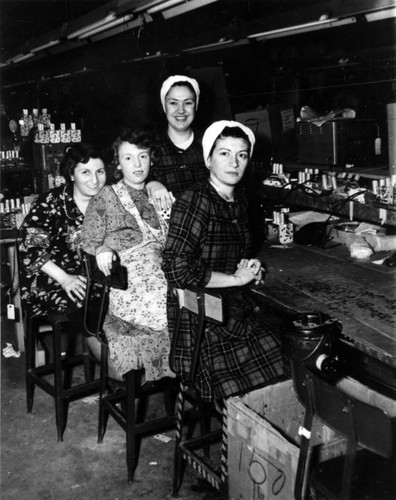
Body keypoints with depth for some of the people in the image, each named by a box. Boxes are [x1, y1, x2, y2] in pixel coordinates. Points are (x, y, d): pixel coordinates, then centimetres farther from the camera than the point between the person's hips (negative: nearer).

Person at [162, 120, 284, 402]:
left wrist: (250, 268, 6)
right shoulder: (195, 202, -14)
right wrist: (236, 278, -13)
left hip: (237, 310, 8)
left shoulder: (239, 200, 11)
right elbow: (177, 270, -22)